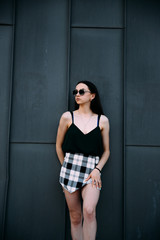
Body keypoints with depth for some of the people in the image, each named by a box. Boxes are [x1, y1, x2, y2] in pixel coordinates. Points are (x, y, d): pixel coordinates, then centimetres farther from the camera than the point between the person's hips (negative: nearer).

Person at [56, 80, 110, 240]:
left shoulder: (102, 120, 5)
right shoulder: (67, 117, 5)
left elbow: (106, 151, 10)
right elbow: (59, 146, 13)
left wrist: (97, 169, -5)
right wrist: (66, 167, 9)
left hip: (92, 170, -1)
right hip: (70, 169, 1)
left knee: (89, 211, -22)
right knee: (75, 216, 5)